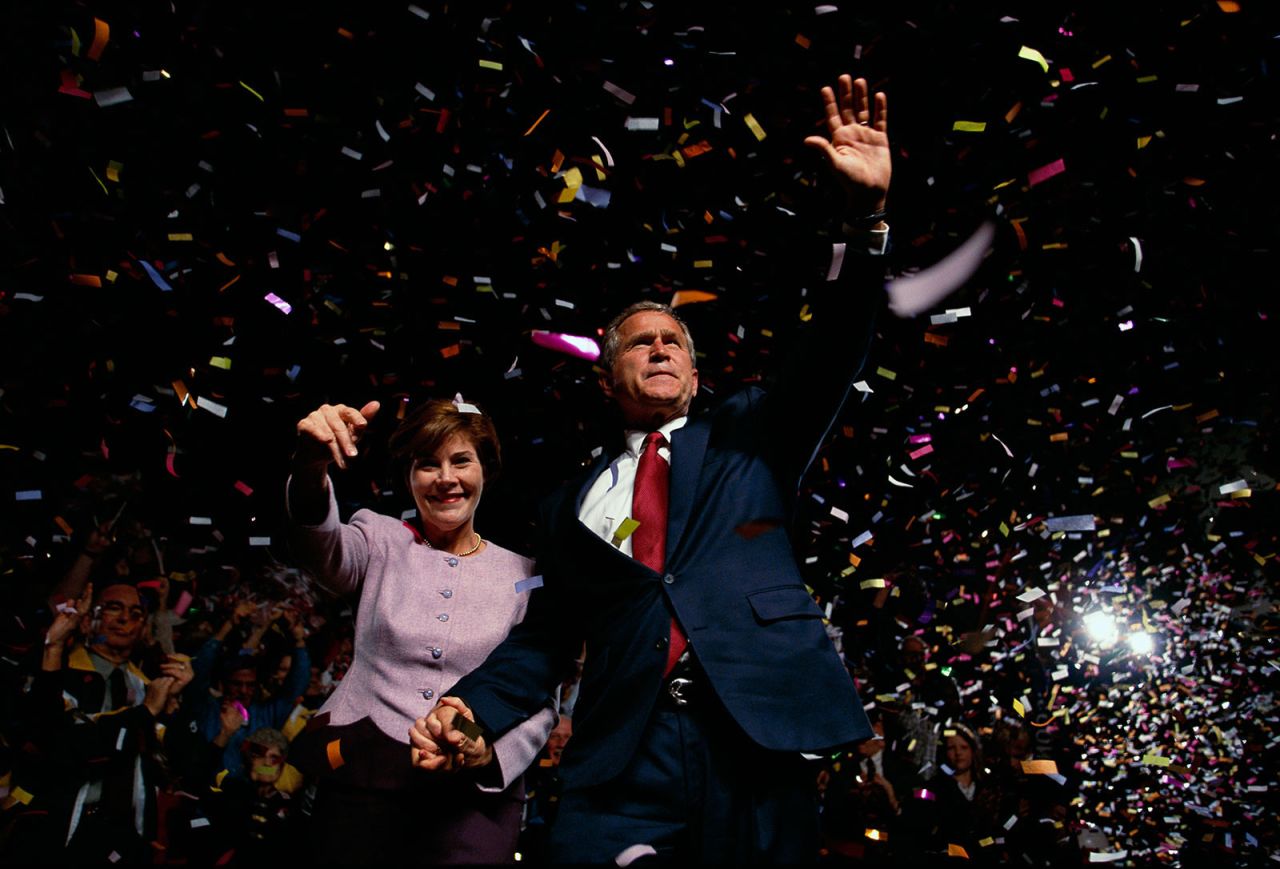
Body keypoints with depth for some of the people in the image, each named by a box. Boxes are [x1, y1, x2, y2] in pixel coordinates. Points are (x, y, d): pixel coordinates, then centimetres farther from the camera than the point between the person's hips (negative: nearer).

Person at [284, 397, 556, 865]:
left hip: (474, 791, 0)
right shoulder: (382, 541, 6)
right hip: (361, 778, 1)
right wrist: (311, 466, -36)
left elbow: (539, 700, 3)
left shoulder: (522, 574, 5)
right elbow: (319, 545, -16)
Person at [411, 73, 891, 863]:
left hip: (757, 737, 0)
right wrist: (474, 709, -3)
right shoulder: (574, 503, 18)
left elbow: (831, 359, 2)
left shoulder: (749, 437, 15)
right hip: (624, 761, 1)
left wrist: (867, 215, -11)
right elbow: (547, 636, 16)